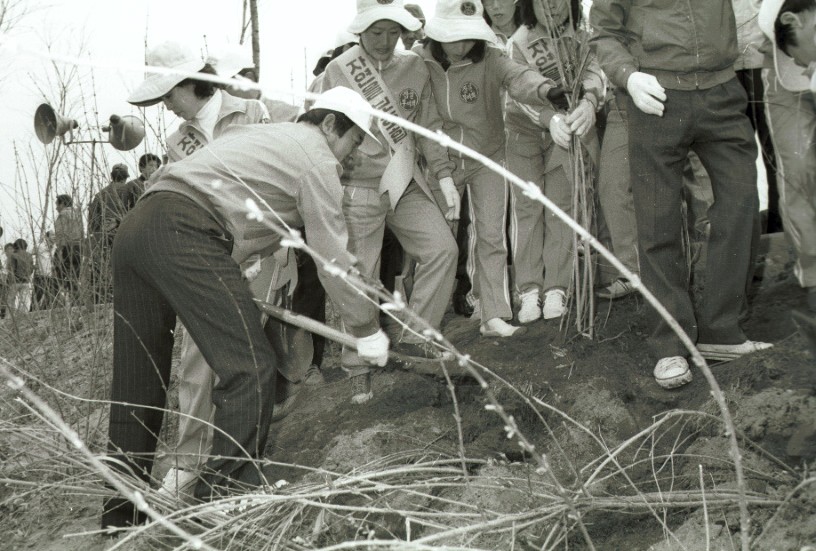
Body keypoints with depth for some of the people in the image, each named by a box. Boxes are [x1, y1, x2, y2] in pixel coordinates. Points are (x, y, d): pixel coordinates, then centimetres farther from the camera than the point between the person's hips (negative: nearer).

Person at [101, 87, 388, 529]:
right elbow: (332, 253, 7)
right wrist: (366, 330, 16)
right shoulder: (315, 154, 7)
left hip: (135, 225, 10)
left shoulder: (259, 134, 33)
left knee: (137, 378, 13)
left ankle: (123, 509, 21)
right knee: (249, 366, -7)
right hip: (186, 231, -9)